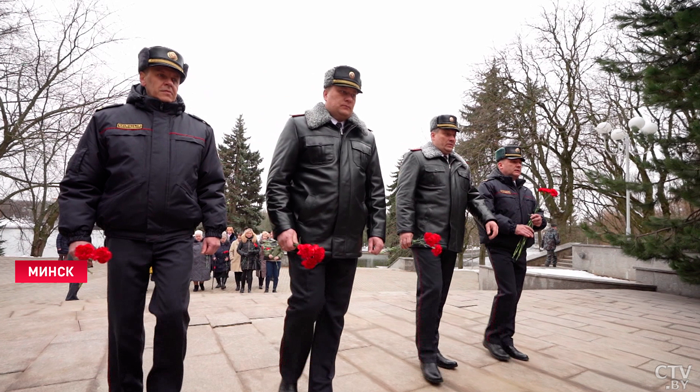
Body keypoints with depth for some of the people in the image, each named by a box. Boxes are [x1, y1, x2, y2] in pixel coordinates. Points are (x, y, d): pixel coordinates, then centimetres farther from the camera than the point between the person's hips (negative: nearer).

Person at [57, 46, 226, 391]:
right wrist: (77, 232, -3)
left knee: (173, 313, -10)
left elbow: (212, 186, 10)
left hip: (176, 239, 0)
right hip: (124, 239, 0)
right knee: (124, 324, 7)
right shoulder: (108, 121, 8)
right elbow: (80, 182, 5)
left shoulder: (199, 130, 11)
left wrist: (214, 228, 0)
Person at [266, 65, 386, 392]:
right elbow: (277, 181, -3)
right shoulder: (300, 126, 2)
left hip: (347, 243, 4)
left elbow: (375, 191, 14)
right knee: (306, 305, -3)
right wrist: (283, 225, -11)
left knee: (334, 313, 9)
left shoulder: (366, 137, 14)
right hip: (307, 237, -4)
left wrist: (376, 229, 5)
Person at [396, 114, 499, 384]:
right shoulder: (417, 158, -1)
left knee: (441, 293, 10)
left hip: (451, 240, 7)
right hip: (426, 236, -7)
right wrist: (405, 229, -20)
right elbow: (404, 196, -10)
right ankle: (426, 355, 1)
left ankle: (432, 348, 22)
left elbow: (473, 197, 17)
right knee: (430, 290, -11)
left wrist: (488, 218, -1)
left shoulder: (461, 165, 19)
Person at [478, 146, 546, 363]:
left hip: (520, 250, 7)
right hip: (500, 248, -7)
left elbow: (538, 213, 20)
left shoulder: (525, 191, 21)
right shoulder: (489, 186, -3)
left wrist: (540, 220, -4)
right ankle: (492, 337, 4)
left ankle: (506, 339, 18)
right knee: (507, 292, -12)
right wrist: (514, 228, -25)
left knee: (514, 295, 8)